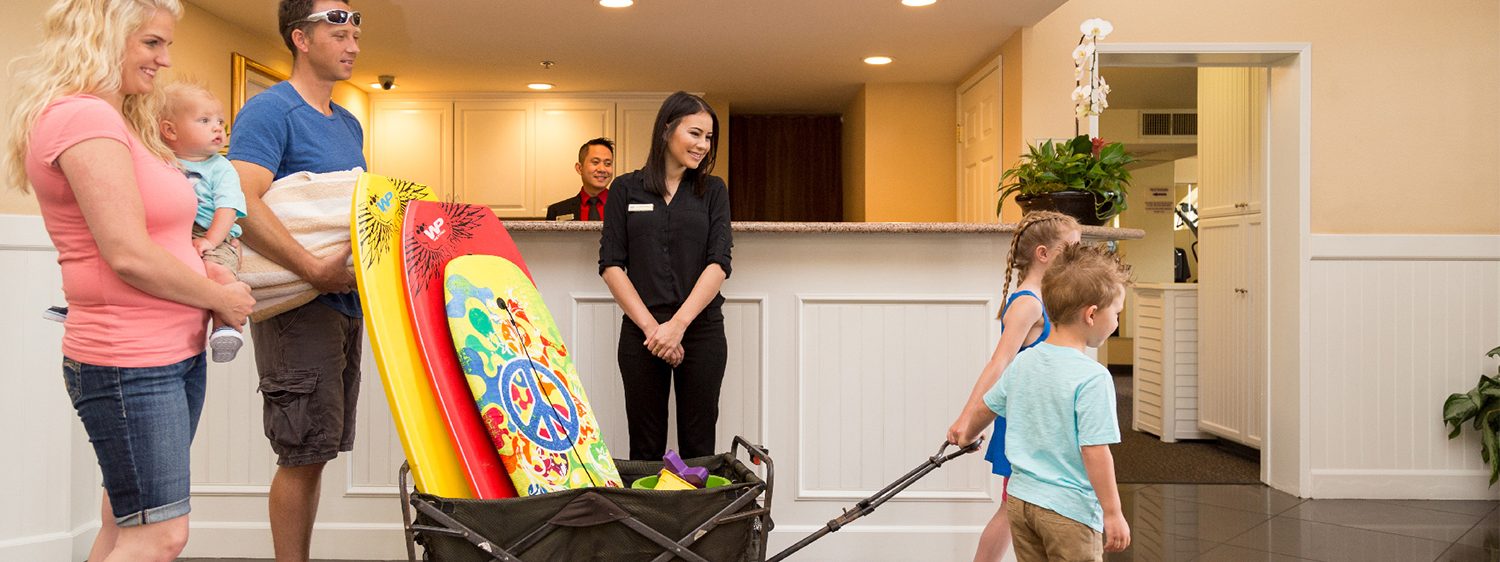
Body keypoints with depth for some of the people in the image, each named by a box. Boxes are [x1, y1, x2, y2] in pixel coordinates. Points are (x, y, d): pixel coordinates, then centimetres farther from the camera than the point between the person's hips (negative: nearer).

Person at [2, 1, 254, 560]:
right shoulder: (84, 116, -16)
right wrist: (221, 298, -9)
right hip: (130, 364, -10)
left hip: (176, 351, 10)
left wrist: (209, 271, -2)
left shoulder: (120, 122, 17)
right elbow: (129, 256, -22)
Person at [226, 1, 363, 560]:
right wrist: (313, 267, -26)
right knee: (304, 452, -4)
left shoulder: (349, 124, 18)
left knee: (318, 450, 13)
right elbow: (242, 203, -22)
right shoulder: (270, 110, -9)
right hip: (297, 305, -8)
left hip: (346, 301, 8)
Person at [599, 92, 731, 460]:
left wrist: (678, 324, -14)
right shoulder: (626, 189, 6)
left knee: (698, 448, 4)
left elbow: (719, 263, -3)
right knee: (645, 448, 5)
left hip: (701, 330, 1)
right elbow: (611, 265, -1)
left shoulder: (713, 191, 7)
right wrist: (649, 325, -11)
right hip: (641, 333, 0)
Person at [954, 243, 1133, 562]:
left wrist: (968, 435, 39)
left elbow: (987, 407, 18)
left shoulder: (1022, 363, 3)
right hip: (1070, 510, -7)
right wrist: (1113, 514, -13)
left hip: (1020, 499, 7)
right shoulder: (1092, 377, -19)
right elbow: (1095, 452, -22)